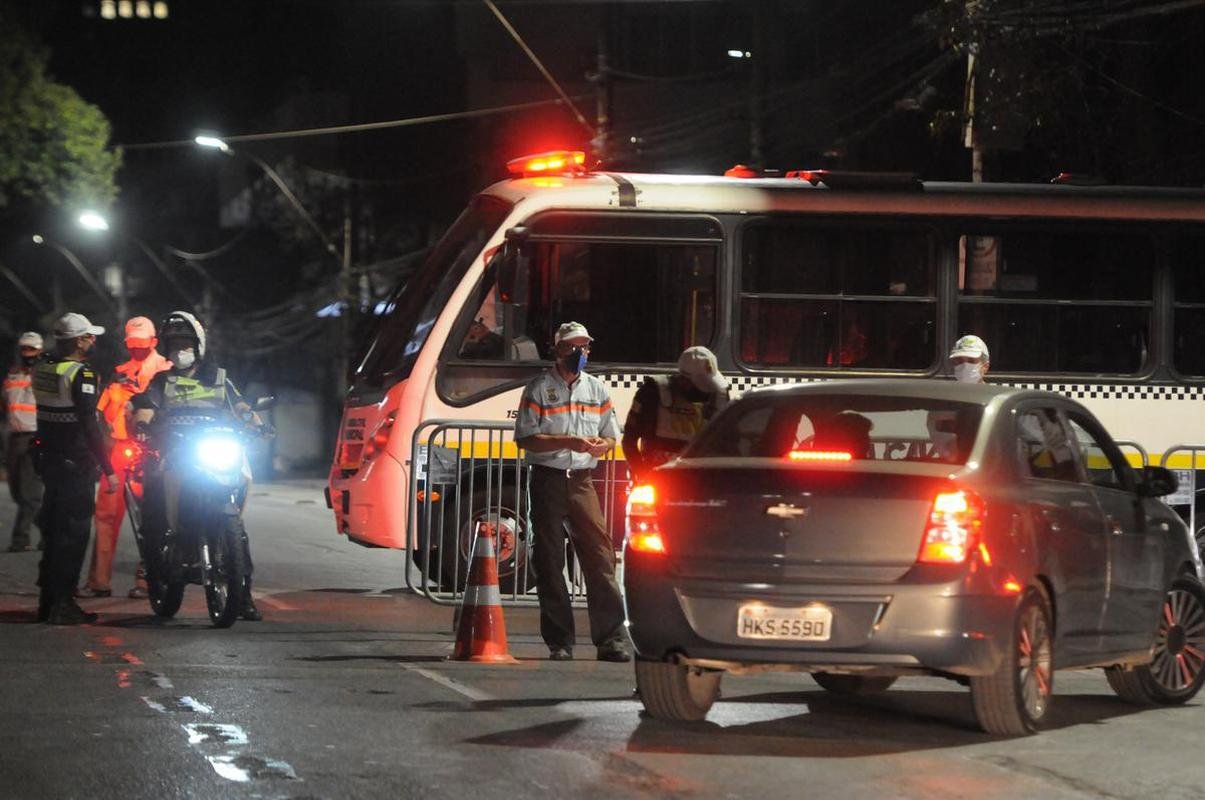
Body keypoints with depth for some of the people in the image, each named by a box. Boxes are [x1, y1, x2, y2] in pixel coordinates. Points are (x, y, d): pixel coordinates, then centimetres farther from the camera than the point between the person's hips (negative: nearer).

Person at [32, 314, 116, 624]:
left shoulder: (41, 369, 7)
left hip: (48, 458, 8)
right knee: (73, 533, -3)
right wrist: (108, 469, -19)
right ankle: (62, 604, -4)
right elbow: (90, 426, -21)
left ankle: (47, 600, 20)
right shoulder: (81, 374, -17)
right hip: (76, 464, -8)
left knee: (53, 529, 16)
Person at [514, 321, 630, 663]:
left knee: (599, 554, -7)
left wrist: (601, 445, -6)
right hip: (548, 479, -3)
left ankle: (610, 638, -9)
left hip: (582, 480, 3)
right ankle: (559, 642, 6)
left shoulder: (596, 388, 14)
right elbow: (525, 438, -5)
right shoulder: (539, 388, 1)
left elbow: (610, 436, 19)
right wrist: (567, 442, -15)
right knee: (550, 560, 0)